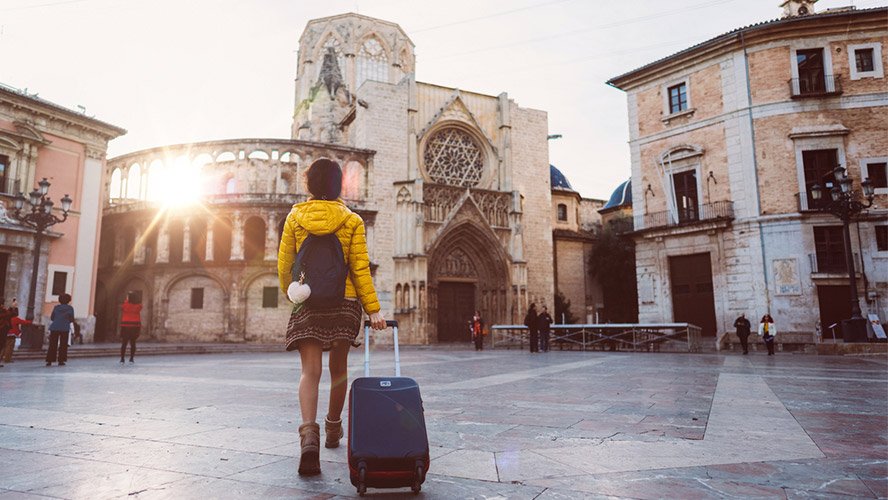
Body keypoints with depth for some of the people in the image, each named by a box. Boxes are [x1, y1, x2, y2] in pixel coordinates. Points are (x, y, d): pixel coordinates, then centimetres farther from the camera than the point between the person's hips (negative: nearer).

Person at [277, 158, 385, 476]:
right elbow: (360, 269, -6)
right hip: (344, 301, 0)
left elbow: (284, 264, 6)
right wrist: (373, 309, -5)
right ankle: (333, 428, 33)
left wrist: (289, 293, 25)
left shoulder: (295, 217, 4)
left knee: (310, 371, -3)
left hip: (307, 303, 0)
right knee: (338, 369, 16)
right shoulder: (351, 221, 0)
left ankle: (309, 434, -24)